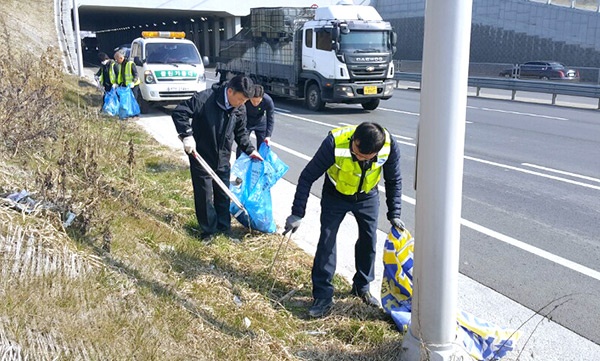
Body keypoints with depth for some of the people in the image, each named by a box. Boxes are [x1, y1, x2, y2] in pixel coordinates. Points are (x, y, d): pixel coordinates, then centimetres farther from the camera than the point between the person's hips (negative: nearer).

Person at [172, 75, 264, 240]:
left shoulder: (240, 109, -3)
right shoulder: (204, 98, -22)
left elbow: (241, 132, 12)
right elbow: (179, 112, -22)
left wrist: (250, 150, 3)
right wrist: (187, 135, -30)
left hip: (223, 159, 5)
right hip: (201, 157, -5)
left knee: (223, 195, 13)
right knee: (204, 195, 5)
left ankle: (224, 229, 28)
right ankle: (208, 231, 20)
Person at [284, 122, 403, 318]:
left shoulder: (389, 146, -29)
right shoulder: (335, 143, -37)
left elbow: (394, 181, -8)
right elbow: (308, 176, -26)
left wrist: (394, 214, -10)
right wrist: (297, 214, -26)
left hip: (368, 196, 2)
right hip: (335, 195, -2)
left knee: (369, 241, 8)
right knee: (326, 242, -6)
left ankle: (362, 287, 30)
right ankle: (323, 296, 5)